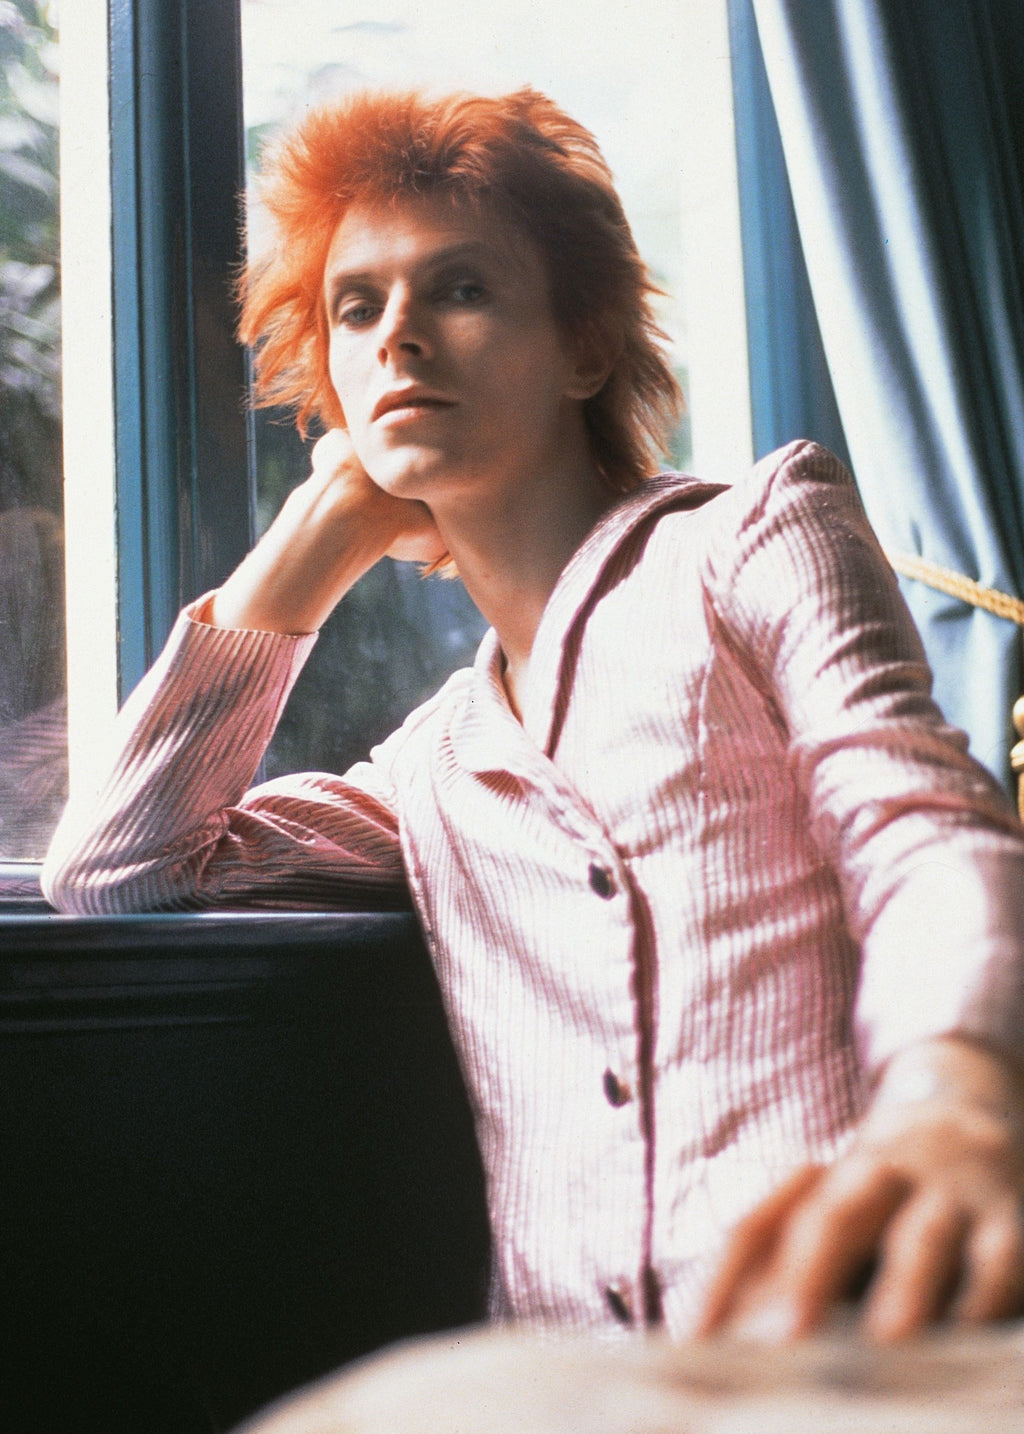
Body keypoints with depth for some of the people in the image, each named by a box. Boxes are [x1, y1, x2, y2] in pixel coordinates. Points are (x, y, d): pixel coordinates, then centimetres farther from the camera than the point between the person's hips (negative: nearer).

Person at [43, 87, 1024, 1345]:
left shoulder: (755, 534, 11)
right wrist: (315, 544, 22)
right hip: (559, 1389, 5)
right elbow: (106, 871, 22)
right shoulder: (437, 767, 26)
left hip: (826, 1342, -4)